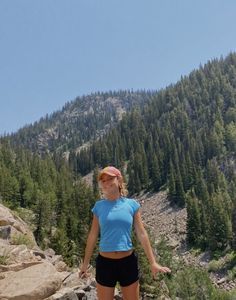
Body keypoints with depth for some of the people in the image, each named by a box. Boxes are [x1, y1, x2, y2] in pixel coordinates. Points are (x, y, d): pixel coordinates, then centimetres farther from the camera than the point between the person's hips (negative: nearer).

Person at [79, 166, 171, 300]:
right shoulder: (99, 206, -2)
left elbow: (142, 234, -1)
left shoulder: (132, 204, -4)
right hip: (105, 262, 0)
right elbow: (93, 236, 4)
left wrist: (153, 262, -3)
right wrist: (85, 263, 9)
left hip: (128, 261, 0)